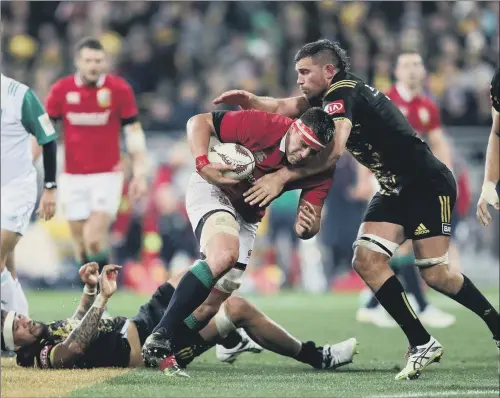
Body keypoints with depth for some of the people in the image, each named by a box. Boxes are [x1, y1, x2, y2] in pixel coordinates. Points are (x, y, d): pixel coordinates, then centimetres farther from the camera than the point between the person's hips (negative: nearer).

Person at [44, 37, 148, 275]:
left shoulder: (119, 89, -6)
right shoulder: (61, 90, -2)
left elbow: (134, 132, 0)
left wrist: (140, 174, -6)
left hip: (107, 175, -2)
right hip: (73, 178, 2)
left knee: (94, 240, -16)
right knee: (81, 245, 5)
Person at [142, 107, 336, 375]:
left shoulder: (320, 173, -13)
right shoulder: (261, 125, -27)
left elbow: (308, 225, -10)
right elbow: (198, 122, -20)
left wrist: (307, 227, -35)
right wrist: (202, 164, -34)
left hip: (247, 217, 7)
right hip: (211, 189, -7)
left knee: (212, 303, 4)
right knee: (224, 255, -34)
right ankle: (158, 340, -35)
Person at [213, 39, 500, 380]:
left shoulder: (343, 93, -17)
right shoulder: (332, 95, 11)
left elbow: (333, 150, -33)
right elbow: (283, 107, -1)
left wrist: (282, 177, -34)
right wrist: (250, 100, -21)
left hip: (429, 184, -9)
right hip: (395, 189, 9)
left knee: (435, 273, -11)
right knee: (367, 261, -7)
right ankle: (423, 345, -4)